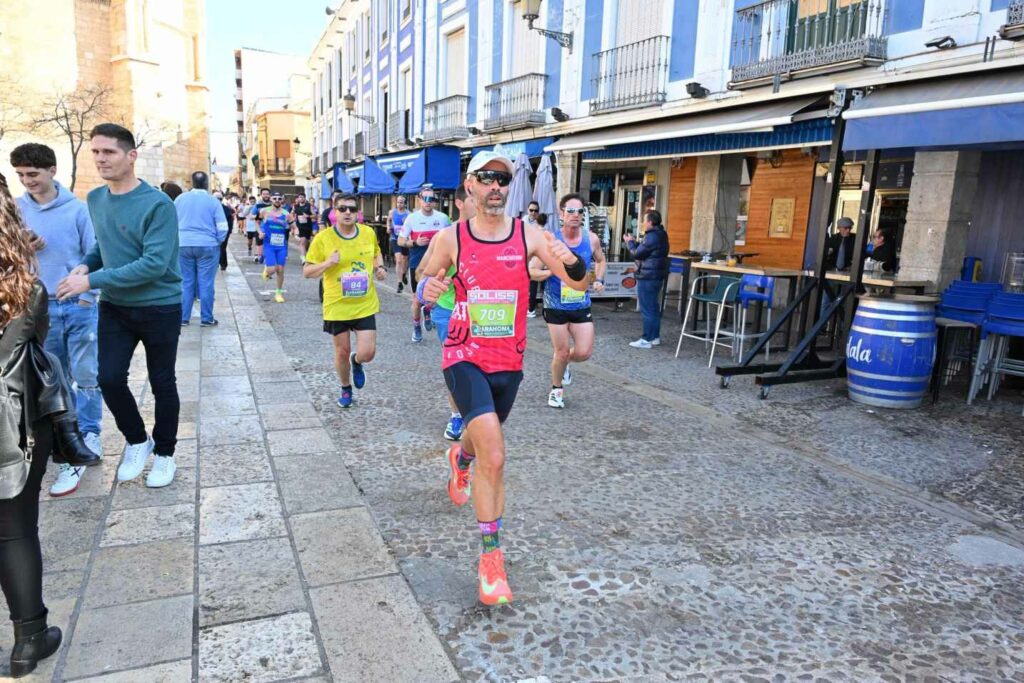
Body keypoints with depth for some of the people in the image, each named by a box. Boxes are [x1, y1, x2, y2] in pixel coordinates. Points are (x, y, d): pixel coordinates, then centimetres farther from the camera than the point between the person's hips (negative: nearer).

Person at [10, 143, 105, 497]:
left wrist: (87, 295, -8)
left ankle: (85, 439, 8)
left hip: (80, 305, -3)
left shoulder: (77, 208, -5)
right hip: (39, 307, 3)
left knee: (87, 377, -2)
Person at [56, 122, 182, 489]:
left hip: (159, 308, -5)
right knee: (110, 379, 0)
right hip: (114, 308, 5)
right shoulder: (95, 199, 3)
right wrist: (85, 265, -2)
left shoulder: (158, 204, -19)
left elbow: (155, 263, -25)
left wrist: (93, 281, -25)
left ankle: (164, 452, 27)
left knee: (162, 383, 7)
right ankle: (137, 440, 26)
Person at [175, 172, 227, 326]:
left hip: (183, 245, 3)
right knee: (206, 283, 2)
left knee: (185, 282, 9)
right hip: (207, 246, -3)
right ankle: (206, 318, 6)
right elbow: (222, 228, -6)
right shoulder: (213, 201, -4)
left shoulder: (180, 198, 5)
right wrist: (218, 242, 10)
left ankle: (183, 317, 12)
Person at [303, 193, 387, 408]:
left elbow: (376, 253, 20)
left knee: (367, 353, -7)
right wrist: (327, 263, -23)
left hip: (365, 305, 1)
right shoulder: (323, 238, -10)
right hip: (336, 306, -1)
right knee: (342, 352, 12)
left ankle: (356, 362, 33)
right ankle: (346, 389, 40)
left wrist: (380, 267, -1)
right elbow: (307, 272, -6)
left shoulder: (369, 233, -2)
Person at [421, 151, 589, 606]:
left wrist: (571, 263, -35)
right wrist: (428, 289, -17)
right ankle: (491, 557, -4)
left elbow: (579, 285, -11)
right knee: (494, 457, -19)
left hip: (509, 361, 3)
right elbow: (425, 283, 8)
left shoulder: (529, 236, -5)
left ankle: (460, 459, 64)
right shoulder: (451, 238, -6)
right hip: (464, 358, -3)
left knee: (483, 438, 26)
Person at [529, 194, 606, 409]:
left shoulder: (591, 239, -3)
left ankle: (563, 362, 35)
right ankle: (557, 389, 30)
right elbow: (532, 272, -13)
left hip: (581, 305, 3)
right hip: (556, 305, -3)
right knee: (562, 352, 3)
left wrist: (599, 280, 1)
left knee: (584, 353, -1)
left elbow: (601, 261, 18)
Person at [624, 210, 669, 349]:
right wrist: (634, 242, 13)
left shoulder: (652, 236, -19)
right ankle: (655, 336, 22)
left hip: (647, 277, -10)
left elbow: (637, 254, -15)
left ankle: (646, 339, -3)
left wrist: (630, 242, 1)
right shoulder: (660, 235, 14)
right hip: (657, 276, 10)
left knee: (647, 309, -6)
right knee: (654, 307, 15)